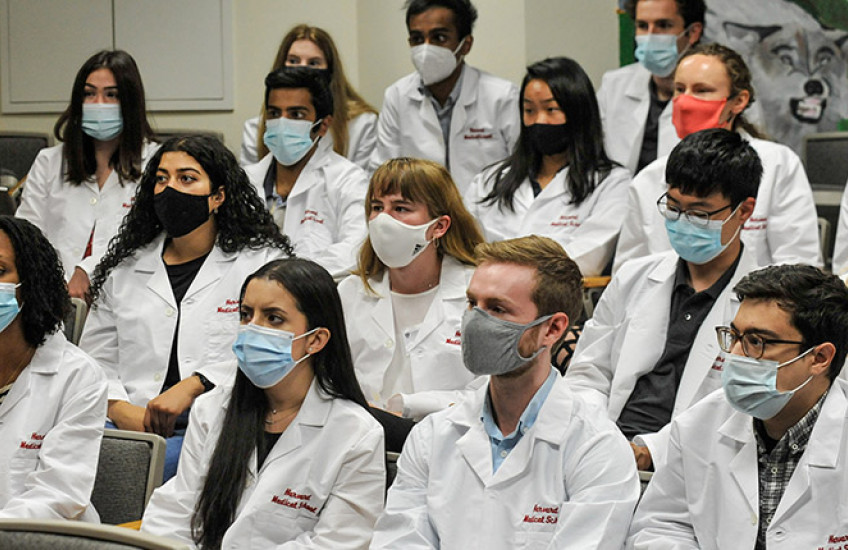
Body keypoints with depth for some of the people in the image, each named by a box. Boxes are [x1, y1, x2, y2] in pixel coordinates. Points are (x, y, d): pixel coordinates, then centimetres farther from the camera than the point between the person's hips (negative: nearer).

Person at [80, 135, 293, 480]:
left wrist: (194, 386, -16)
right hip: (130, 424, 3)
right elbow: (96, 359, 17)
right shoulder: (124, 269, 21)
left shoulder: (262, 262, 8)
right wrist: (120, 408, -5)